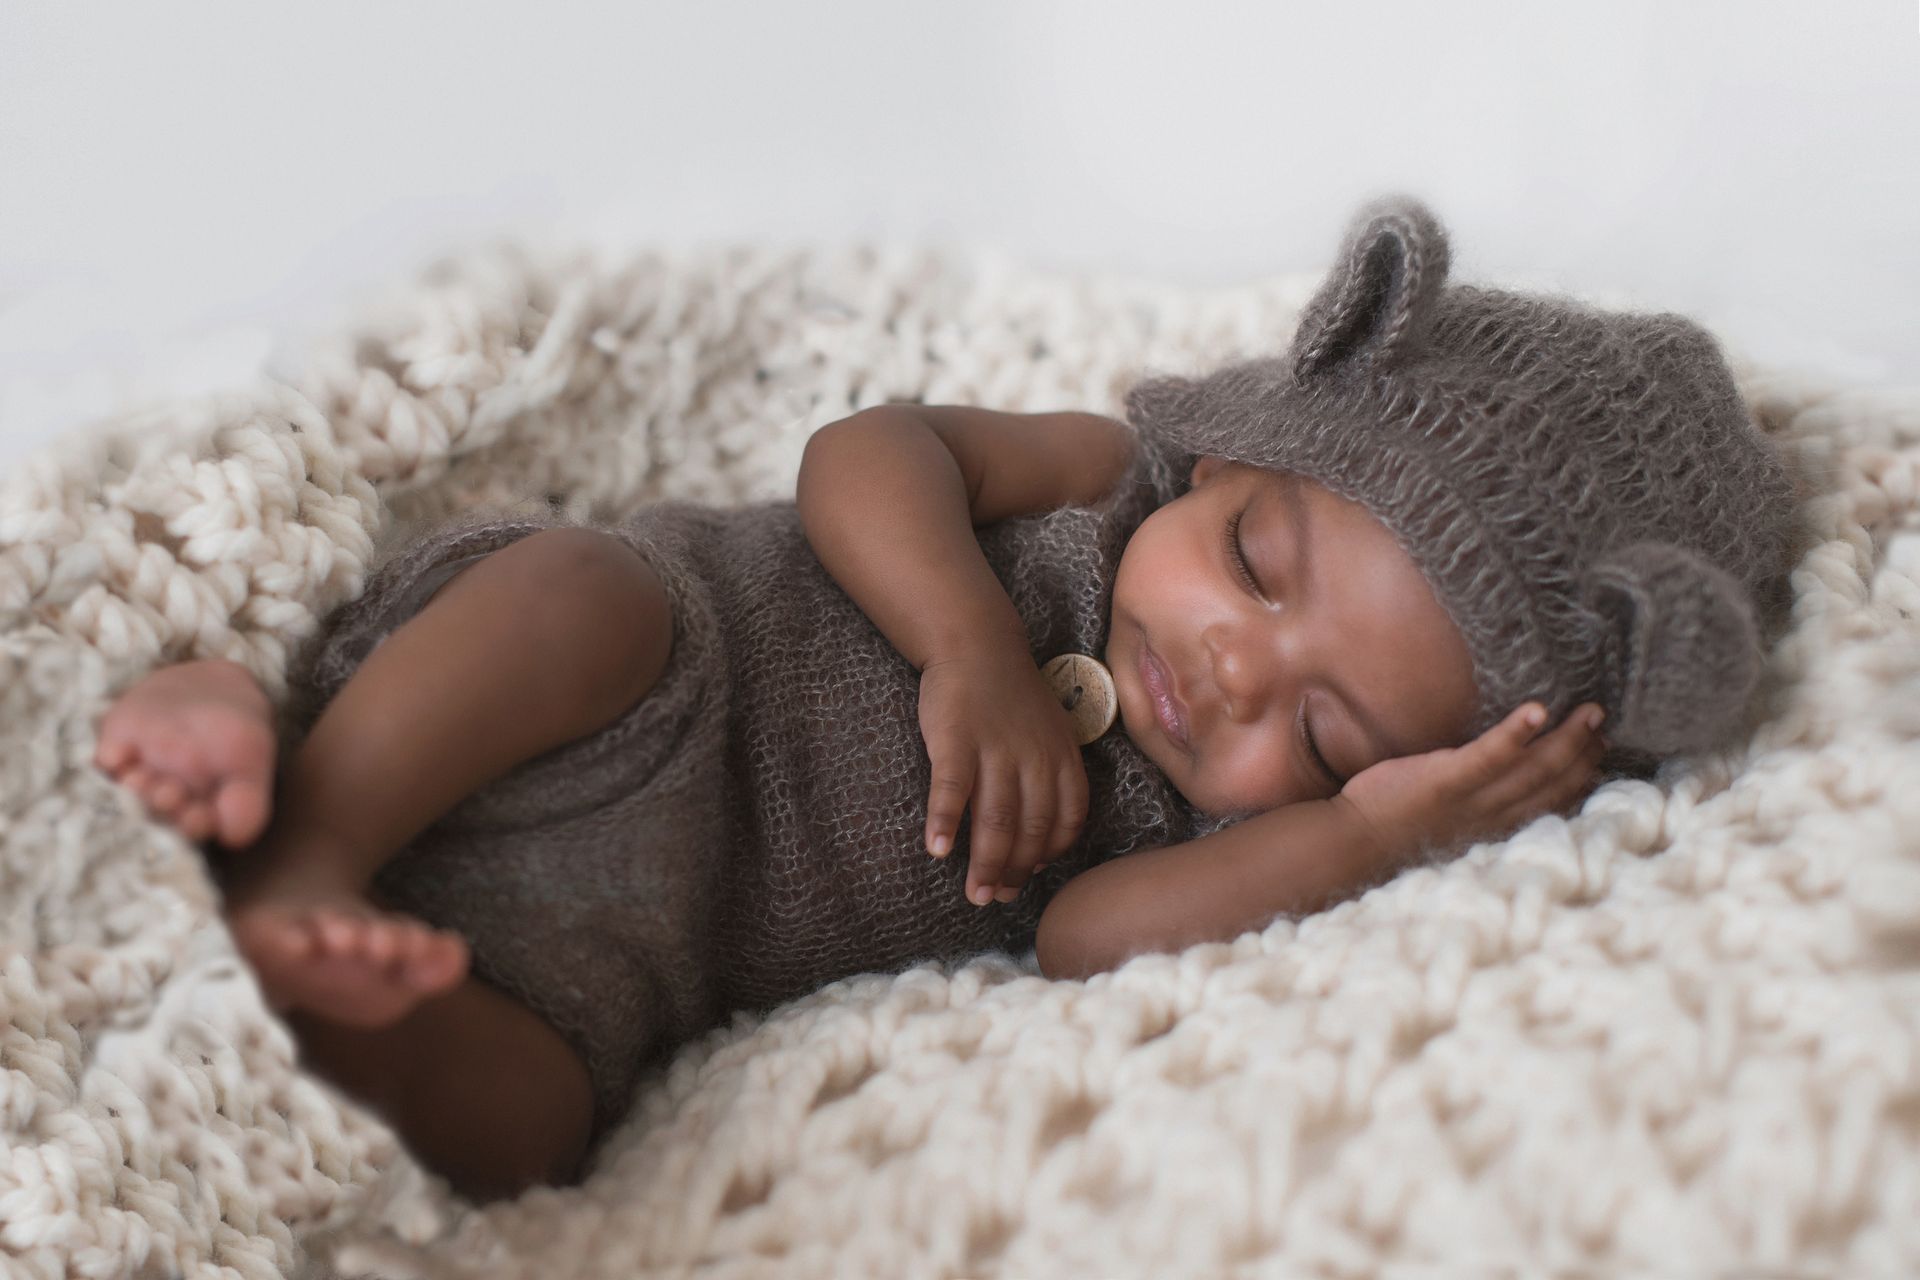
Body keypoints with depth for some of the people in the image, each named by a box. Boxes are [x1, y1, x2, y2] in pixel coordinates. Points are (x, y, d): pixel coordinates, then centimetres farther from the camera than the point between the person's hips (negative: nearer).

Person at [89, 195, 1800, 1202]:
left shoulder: (1255, 825, -3)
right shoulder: (1131, 473, -3)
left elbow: (1093, 938, -19)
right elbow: (865, 455, -4)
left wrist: (1371, 829, -25)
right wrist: (974, 647, -21)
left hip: (628, 930, 1)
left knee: (508, 1130, -27)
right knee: (599, 588, -34)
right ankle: (299, 820, -25)